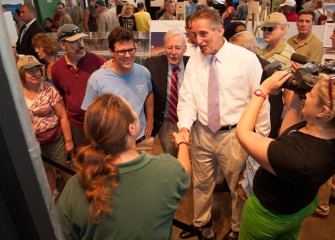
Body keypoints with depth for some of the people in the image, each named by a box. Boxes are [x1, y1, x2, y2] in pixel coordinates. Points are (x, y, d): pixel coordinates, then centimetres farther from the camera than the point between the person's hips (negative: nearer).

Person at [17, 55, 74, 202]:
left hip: (55, 140, -3)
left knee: (63, 166, 14)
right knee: (46, 168, 23)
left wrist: (68, 140, -12)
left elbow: (63, 116, -13)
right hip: (33, 142, 3)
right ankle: (53, 193, 47)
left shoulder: (49, 90, -17)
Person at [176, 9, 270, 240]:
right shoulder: (194, 61, 0)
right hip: (202, 133, 4)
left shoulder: (246, 58, -11)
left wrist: (262, 138, -2)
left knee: (239, 186, 15)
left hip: (234, 134, -3)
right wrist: (184, 127, -20)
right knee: (201, 184, 21)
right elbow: (187, 99, -2)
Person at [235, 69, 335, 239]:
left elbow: (242, 133, -34)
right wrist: (297, 97, -16)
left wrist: (263, 90, -27)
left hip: (270, 214, -6)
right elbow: (287, 132, -4)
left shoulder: (295, 156, -45)